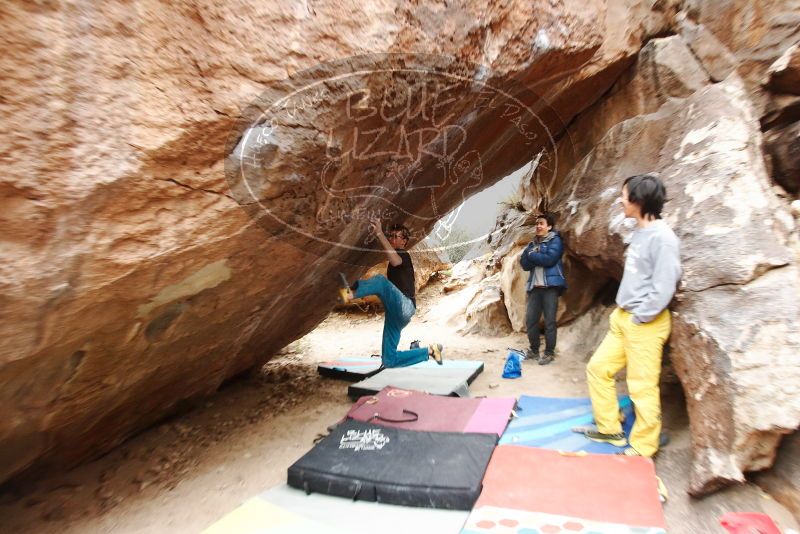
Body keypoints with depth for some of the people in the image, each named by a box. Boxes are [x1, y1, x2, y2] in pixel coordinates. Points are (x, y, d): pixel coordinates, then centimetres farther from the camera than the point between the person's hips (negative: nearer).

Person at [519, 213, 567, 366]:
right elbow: (524, 263, 7)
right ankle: (534, 350, 20)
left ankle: (549, 353, 10)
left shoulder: (555, 241, 1)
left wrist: (532, 255, -3)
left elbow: (550, 259, -16)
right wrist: (537, 256, -9)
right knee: (530, 320, 4)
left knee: (549, 321, -2)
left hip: (550, 285, -6)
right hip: (534, 286, 6)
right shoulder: (532, 244, 18)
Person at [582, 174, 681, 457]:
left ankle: (642, 447, 20)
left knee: (642, 386, 3)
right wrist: (622, 312, 12)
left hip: (645, 323, -9)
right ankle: (610, 429, 28)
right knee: (598, 368, 13)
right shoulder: (640, 232, 10)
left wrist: (639, 317, -13)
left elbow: (664, 288, -20)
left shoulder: (662, 237, -17)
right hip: (622, 317, 9)